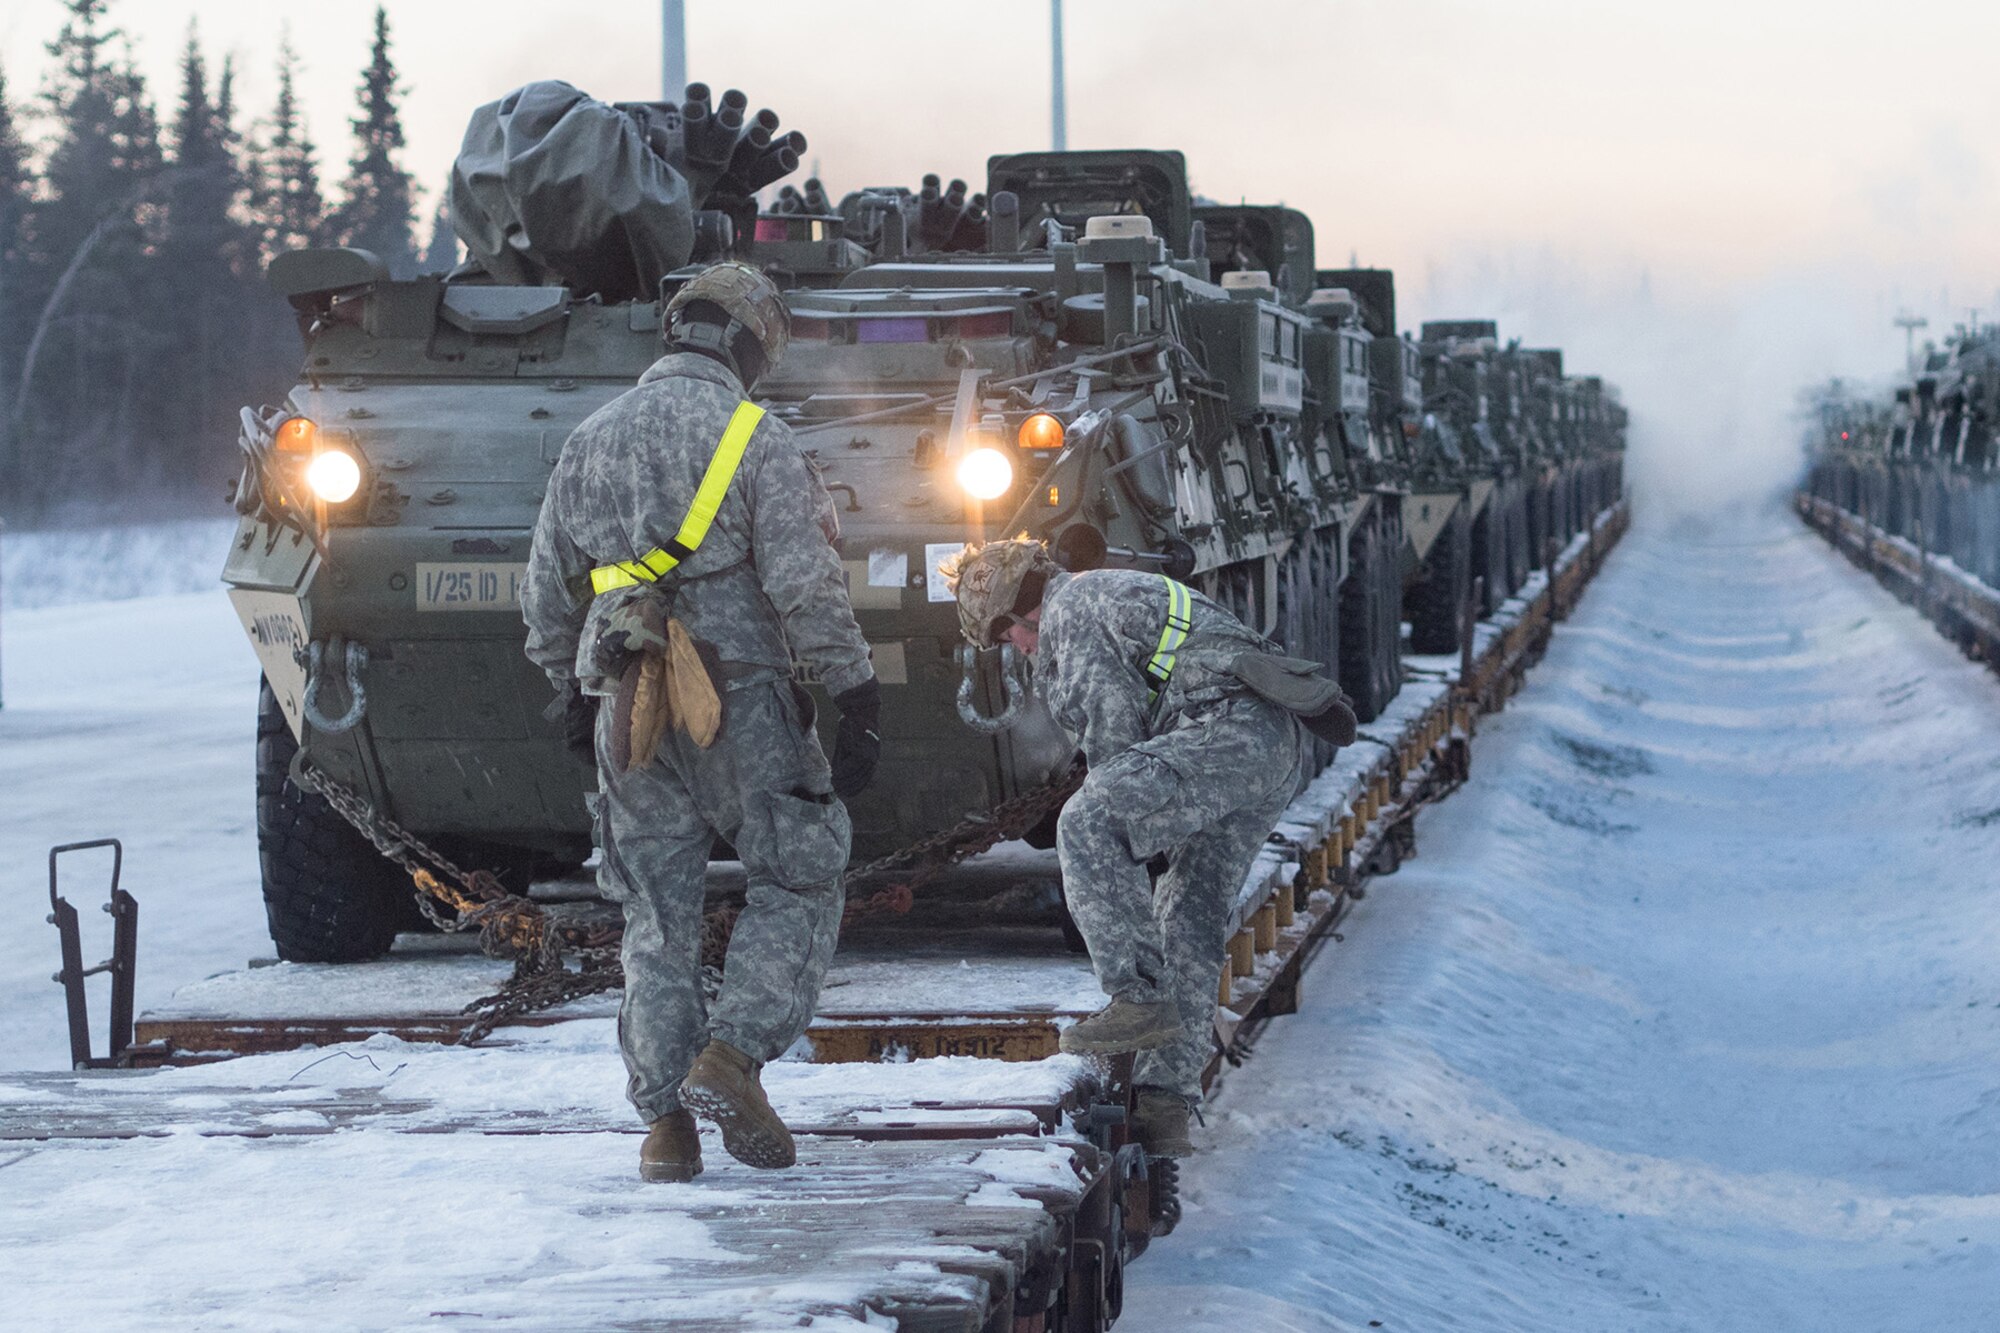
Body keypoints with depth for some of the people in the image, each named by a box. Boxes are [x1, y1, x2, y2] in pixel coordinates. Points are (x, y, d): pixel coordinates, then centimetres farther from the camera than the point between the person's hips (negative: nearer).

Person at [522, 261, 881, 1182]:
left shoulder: (590, 439, 11)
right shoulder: (753, 438, -6)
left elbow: (547, 591, 17)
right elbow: (805, 585, -13)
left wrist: (570, 692, 27)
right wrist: (854, 693, -8)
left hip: (627, 709, 5)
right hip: (740, 697, -5)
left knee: (657, 914, 9)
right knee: (797, 879, 8)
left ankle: (664, 1121, 6)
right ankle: (732, 1053, -9)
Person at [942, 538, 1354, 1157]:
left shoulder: (1070, 607, 4)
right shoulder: (1119, 592, 36)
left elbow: (1114, 723, -3)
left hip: (1231, 727, -10)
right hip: (1280, 744, 10)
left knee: (1086, 826, -20)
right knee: (1189, 920, 8)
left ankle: (1141, 998, -23)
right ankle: (1165, 1101, 4)